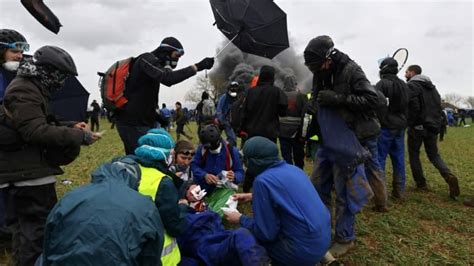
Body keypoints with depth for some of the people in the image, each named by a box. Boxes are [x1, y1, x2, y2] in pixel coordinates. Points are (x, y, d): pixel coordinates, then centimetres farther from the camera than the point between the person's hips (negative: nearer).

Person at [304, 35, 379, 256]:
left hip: (346, 143, -7)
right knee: (318, 187, 13)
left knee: (343, 193, 2)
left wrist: (338, 98, -25)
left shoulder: (350, 71, -13)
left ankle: (345, 238, 20)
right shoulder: (320, 75, 7)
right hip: (327, 143, 7)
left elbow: (372, 99, -19)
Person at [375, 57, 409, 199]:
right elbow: (407, 106, 19)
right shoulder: (404, 85, 14)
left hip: (385, 126, -7)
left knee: (379, 158, -2)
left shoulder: (382, 84, -10)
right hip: (400, 127, 7)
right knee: (399, 159, 9)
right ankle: (399, 189, 14)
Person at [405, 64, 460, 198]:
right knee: (434, 154, 14)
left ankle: (421, 184, 10)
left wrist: (410, 123, -9)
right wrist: (436, 124, 16)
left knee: (414, 154, 8)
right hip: (433, 126, 7)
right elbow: (439, 106, 14)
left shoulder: (412, 85, -8)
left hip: (417, 127, -7)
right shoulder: (432, 86, 17)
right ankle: (449, 176, -9)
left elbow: (414, 106, -20)